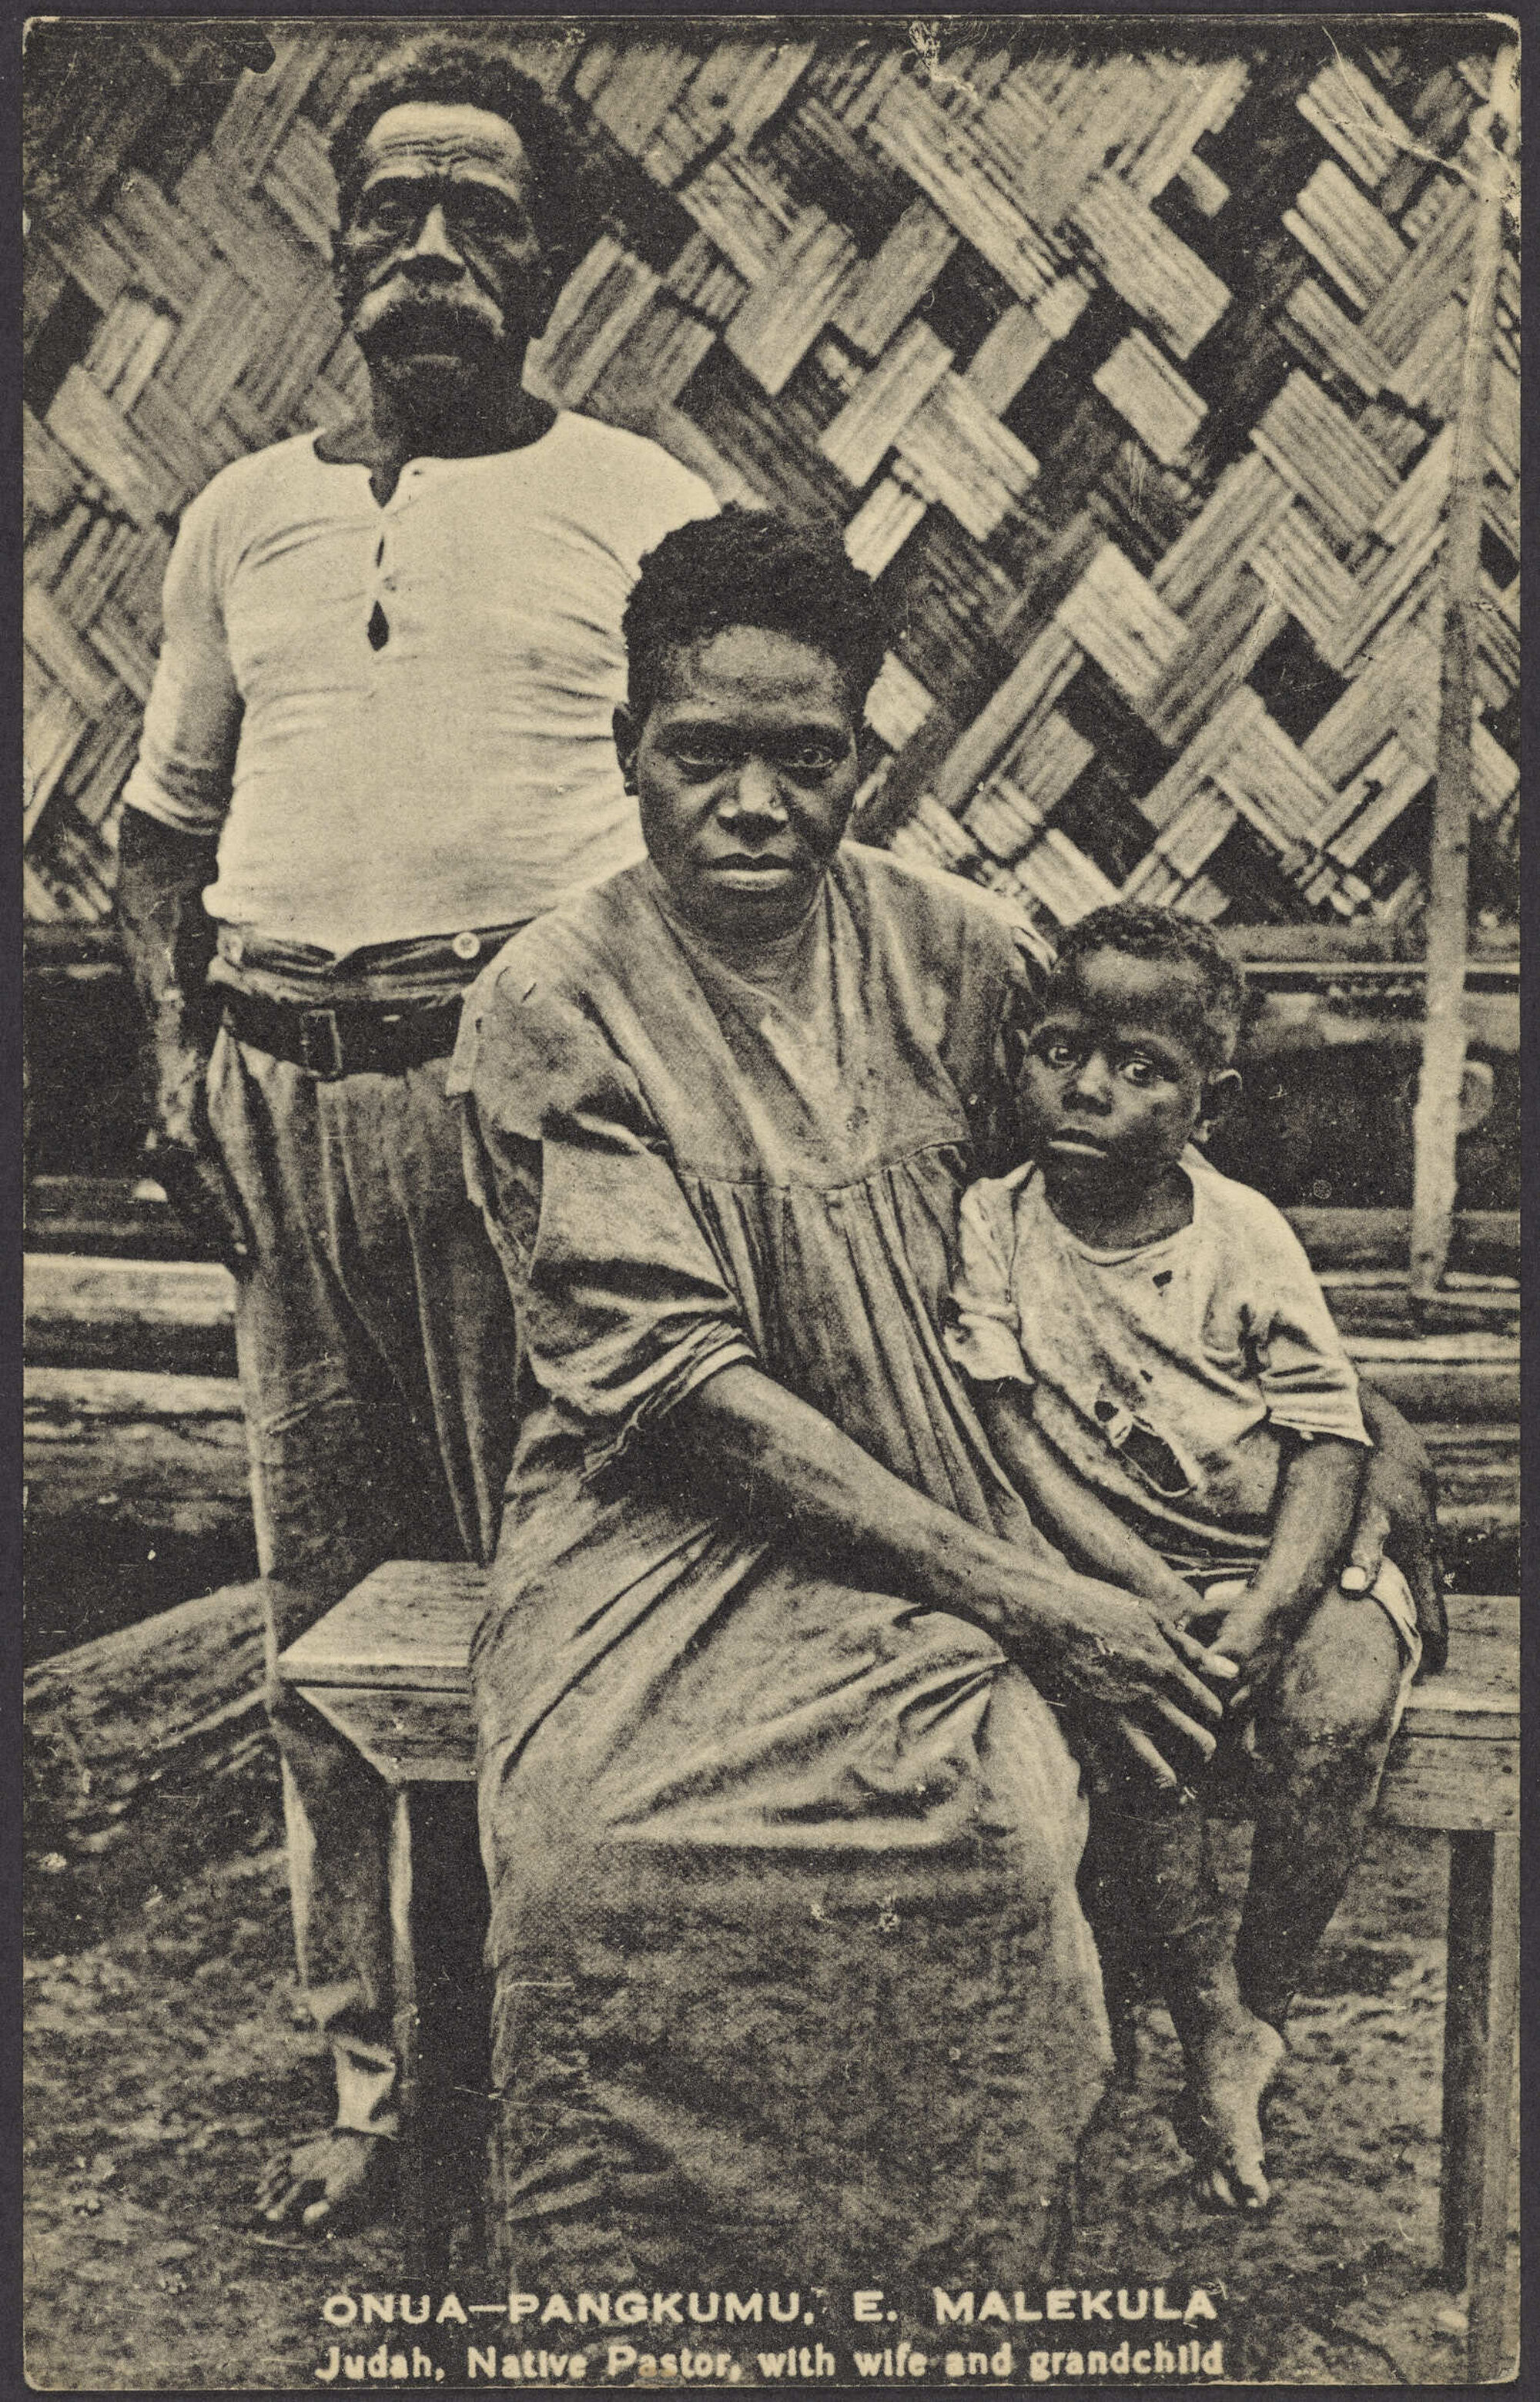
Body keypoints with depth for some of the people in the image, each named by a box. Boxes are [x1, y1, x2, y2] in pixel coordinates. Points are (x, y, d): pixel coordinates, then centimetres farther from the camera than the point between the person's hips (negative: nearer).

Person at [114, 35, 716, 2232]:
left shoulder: (637, 503, 8)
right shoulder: (245, 513, 19)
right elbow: (163, 818, 22)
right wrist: (177, 1049, 9)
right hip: (288, 1094, 4)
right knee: (327, 1600, 8)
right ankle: (377, 2072, 21)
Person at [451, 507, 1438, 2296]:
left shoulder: (956, 952, 4)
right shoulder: (549, 1008, -6)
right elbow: (676, 1382, -14)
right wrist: (1017, 1593, -19)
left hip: (936, 1509, 3)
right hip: (653, 1523, -2)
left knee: (997, 1836, -27)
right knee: (610, 1850, -31)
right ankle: (623, 2296, -4)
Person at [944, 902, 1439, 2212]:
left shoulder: (1246, 1232, -3)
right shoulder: (991, 1224, -4)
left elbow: (1329, 1437, -5)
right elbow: (1006, 1426, -10)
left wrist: (1267, 1609, -20)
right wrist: (1152, 1588, -19)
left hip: (1278, 1563, 0)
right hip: (1103, 1572, 0)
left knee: (1340, 1707, -26)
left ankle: (1258, 2019, -6)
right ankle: (1211, 2021, -11)